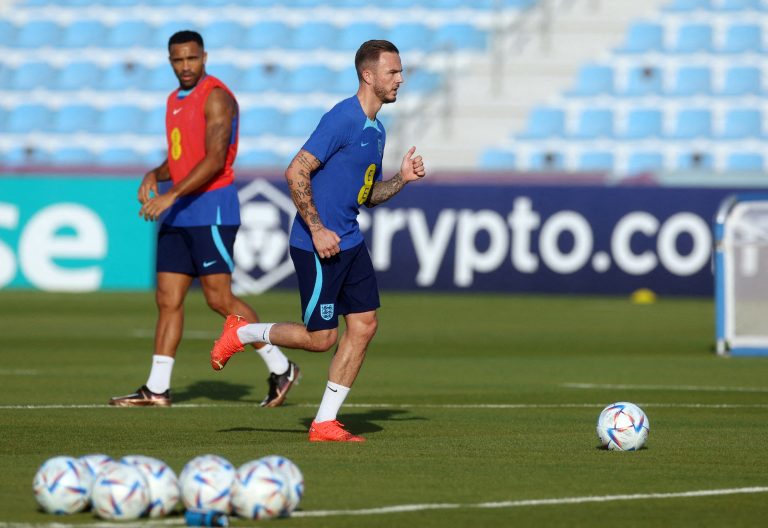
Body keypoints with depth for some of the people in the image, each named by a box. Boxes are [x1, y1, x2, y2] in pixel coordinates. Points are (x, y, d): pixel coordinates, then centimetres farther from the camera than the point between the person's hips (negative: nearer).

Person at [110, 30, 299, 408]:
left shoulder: (216, 97, -12)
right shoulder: (175, 100, 16)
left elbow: (214, 160, -21)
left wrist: (171, 196, -25)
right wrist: (154, 176, 4)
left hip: (212, 209, -8)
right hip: (179, 213, 8)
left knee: (219, 298, -9)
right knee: (168, 299, 5)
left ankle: (280, 368, 2)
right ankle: (156, 388, 6)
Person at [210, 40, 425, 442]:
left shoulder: (376, 130, 13)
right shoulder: (342, 119, -16)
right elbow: (296, 172, -21)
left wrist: (402, 178, 6)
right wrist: (317, 230, -21)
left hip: (349, 241, 9)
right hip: (318, 244, -9)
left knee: (364, 326, 2)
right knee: (320, 339, -4)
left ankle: (325, 423, 7)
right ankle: (242, 333, 19)